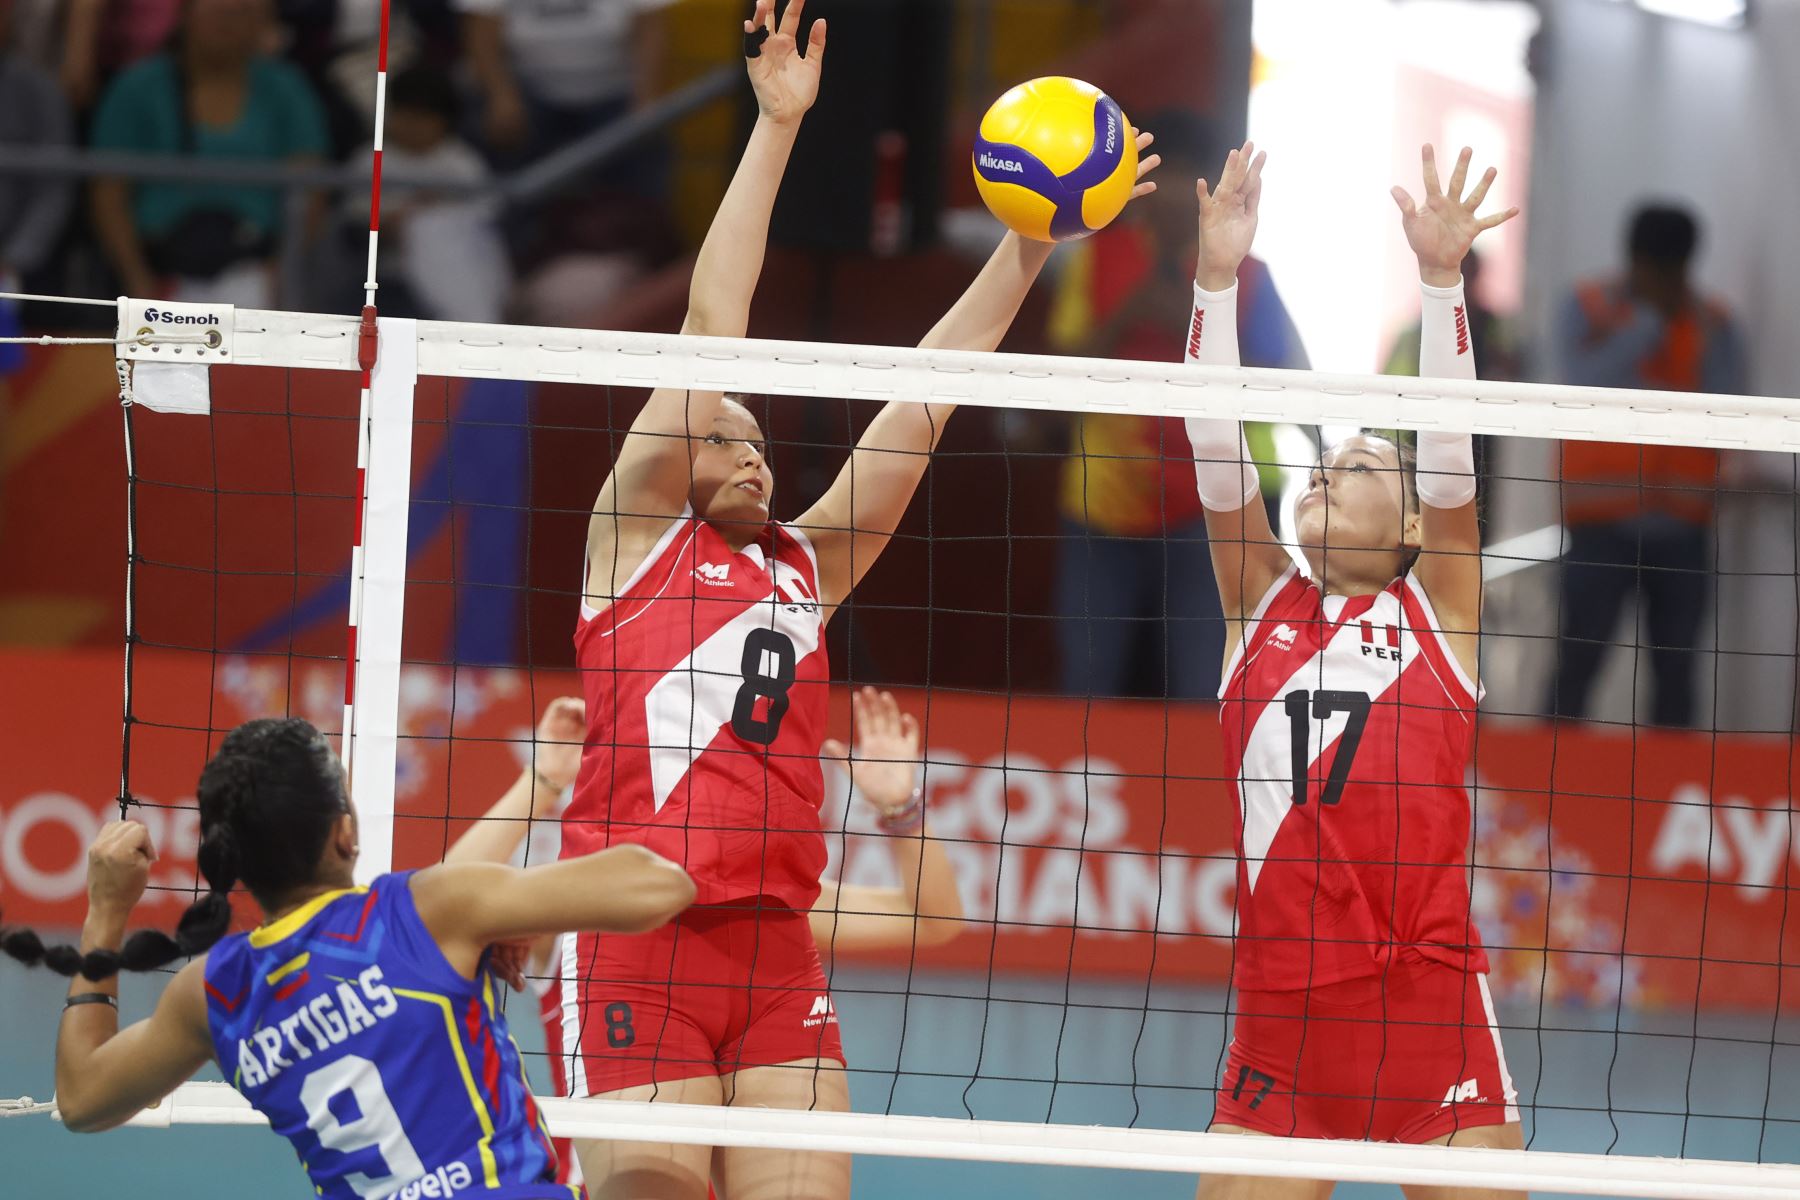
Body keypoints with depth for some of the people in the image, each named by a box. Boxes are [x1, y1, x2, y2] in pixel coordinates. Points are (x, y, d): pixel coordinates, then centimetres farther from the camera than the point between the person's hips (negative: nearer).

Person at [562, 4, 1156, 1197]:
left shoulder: (806, 565, 20)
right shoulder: (639, 533, 7)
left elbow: (924, 397, 17)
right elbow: (710, 328, 4)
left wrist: (1029, 247, 13)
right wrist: (776, 126, 1)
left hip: (778, 952, 5)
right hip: (635, 947, -5)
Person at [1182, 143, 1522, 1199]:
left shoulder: (1437, 615, 8)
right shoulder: (1265, 608, 13)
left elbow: (1449, 451, -2)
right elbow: (1216, 456, 4)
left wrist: (1441, 278, -12)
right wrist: (1217, 278, -5)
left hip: (1426, 1002, -2)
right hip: (1280, 1006, 2)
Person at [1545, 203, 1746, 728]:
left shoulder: (1712, 325, 8)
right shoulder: (1588, 310, 3)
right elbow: (1587, 384, -14)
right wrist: (1650, 322, -12)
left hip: (1681, 525, 2)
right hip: (1603, 522, -2)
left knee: (1675, 665, 0)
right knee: (1579, 657, -8)